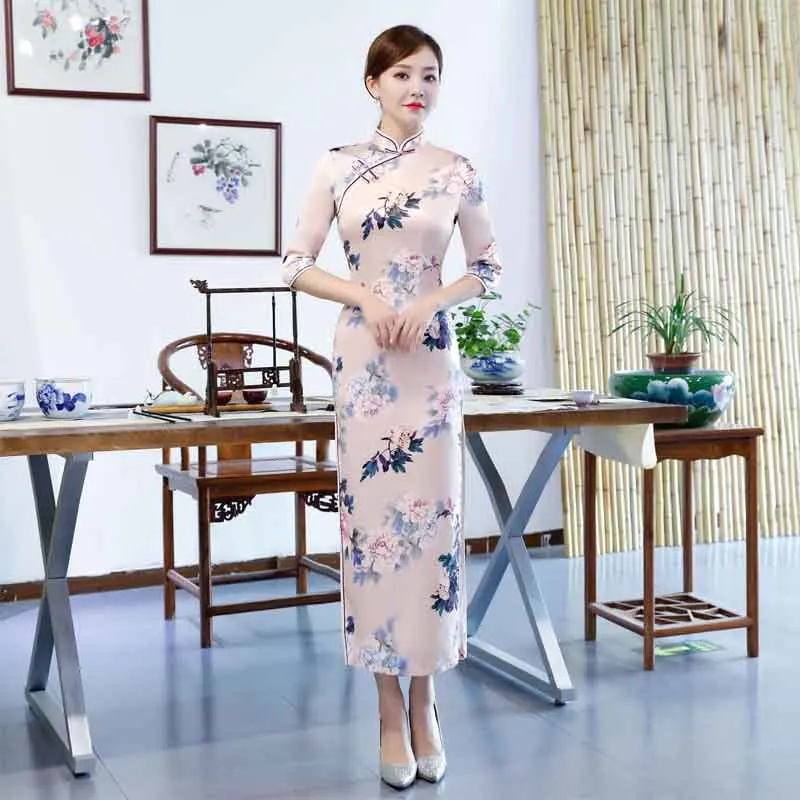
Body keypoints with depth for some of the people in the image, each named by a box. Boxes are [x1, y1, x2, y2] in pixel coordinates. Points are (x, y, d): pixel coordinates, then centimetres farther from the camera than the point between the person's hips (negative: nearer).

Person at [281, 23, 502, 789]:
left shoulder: (457, 172, 4)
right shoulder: (337, 166, 2)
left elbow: (487, 269, 9)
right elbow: (294, 265, 3)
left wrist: (430, 302, -8)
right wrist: (366, 297, -12)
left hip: (430, 359, 1)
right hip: (360, 358, 0)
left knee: (430, 516, 2)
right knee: (369, 515, 1)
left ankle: (423, 703, 17)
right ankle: (390, 711, 12)